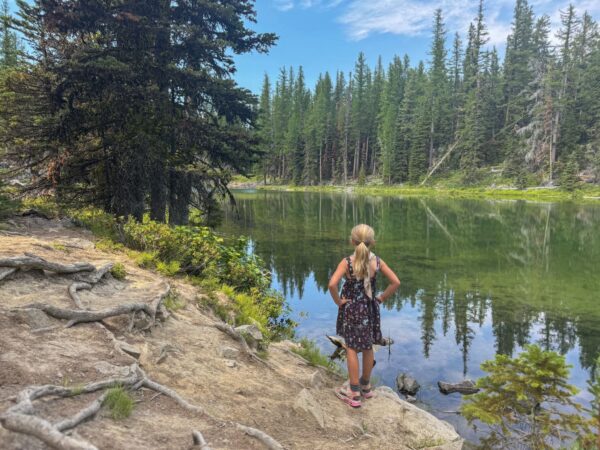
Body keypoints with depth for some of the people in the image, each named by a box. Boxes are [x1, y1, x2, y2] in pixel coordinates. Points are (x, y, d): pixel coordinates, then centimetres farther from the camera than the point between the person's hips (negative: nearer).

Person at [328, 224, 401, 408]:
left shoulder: (347, 262, -17)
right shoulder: (377, 261, -7)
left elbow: (332, 284, -29)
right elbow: (395, 282, -7)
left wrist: (338, 301, -13)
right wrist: (381, 298, 2)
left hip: (351, 309, -3)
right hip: (370, 309, 4)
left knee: (351, 348, 8)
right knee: (368, 347, 18)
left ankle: (354, 393, 15)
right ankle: (365, 386, 36)